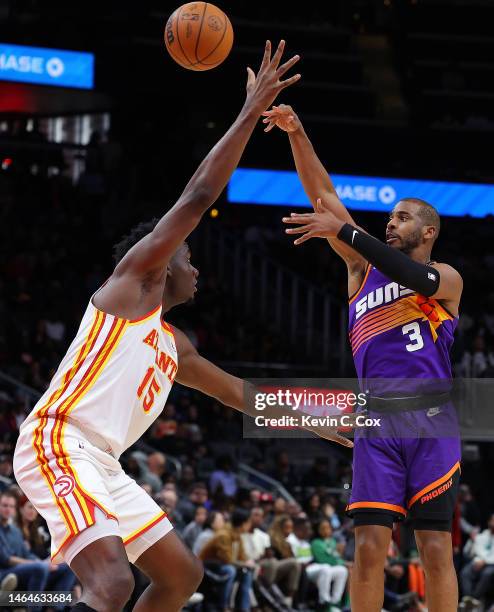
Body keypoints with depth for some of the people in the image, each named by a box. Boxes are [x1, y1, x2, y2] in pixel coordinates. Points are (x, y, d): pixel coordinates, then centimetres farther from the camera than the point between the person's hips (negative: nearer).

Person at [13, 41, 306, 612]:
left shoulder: (174, 345, 28)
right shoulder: (133, 276, 5)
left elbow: (242, 392, 38)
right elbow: (196, 199, -2)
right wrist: (250, 114, 0)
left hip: (102, 466, 10)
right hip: (57, 445, -10)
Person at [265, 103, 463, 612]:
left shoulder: (446, 277, 7)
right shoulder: (363, 268, 19)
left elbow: (416, 280, -18)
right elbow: (323, 193, 12)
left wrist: (342, 230, -23)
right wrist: (297, 134, 2)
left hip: (429, 421, -3)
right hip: (376, 422, 3)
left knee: (435, 547, -5)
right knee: (369, 545, -7)